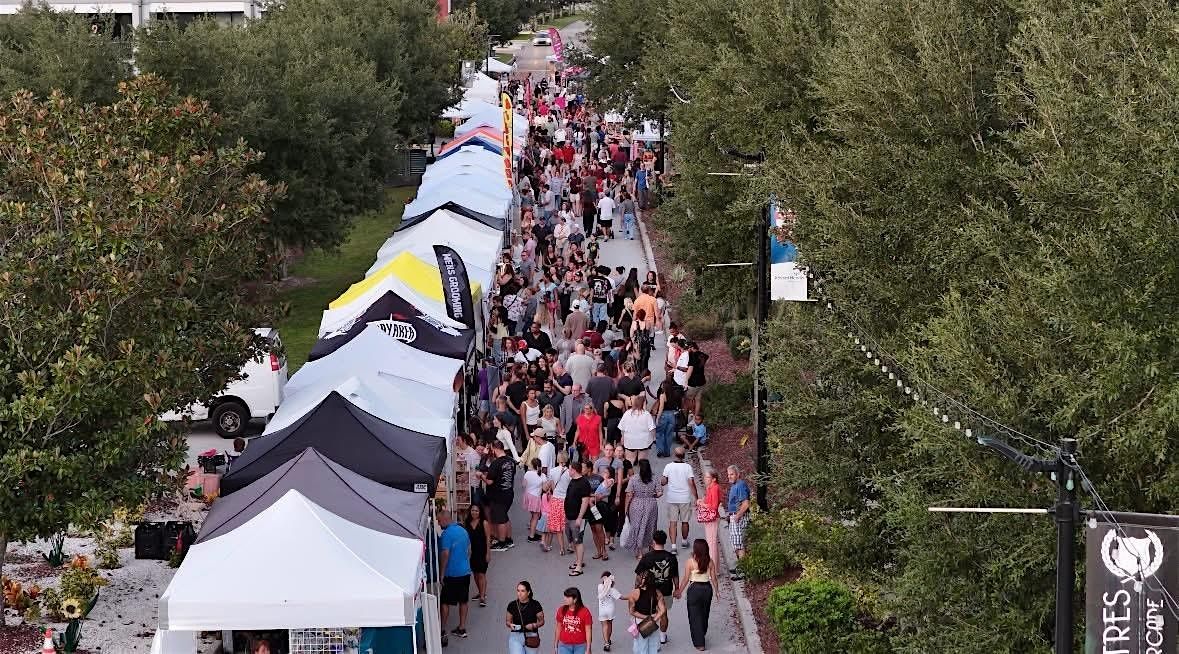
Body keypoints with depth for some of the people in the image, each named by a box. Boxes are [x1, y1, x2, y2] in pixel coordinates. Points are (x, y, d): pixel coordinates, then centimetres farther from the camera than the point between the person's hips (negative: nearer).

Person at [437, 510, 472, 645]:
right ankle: (462, 628, 19)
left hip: (452, 574, -8)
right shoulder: (463, 531, 8)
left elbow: (445, 555, -20)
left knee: (445, 602, -1)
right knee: (463, 601, 13)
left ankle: (442, 630, -2)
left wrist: (442, 574, -13)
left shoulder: (446, 534, -17)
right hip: (465, 572, 8)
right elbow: (469, 551, 16)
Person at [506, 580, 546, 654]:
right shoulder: (512, 605, 2)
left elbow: (541, 621, 3)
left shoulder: (535, 605, -2)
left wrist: (534, 625, -17)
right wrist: (510, 625, -11)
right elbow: (507, 621, 12)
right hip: (515, 637, 0)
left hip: (531, 637, 0)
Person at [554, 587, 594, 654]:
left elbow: (588, 631, -7)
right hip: (564, 646, 2)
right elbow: (558, 628, 9)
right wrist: (555, 645, 10)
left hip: (580, 646, -2)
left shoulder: (584, 612, -8)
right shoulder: (561, 610, 1)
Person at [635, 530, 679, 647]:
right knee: (663, 614, 22)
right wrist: (676, 589, 16)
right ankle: (663, 636, 36)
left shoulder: (647, 557, -17)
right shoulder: (671, 557, -10)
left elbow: (639, 576, -9)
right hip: (666, 591, 2)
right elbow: (675, 576, 0)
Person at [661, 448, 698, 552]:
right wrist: (696, 498, -8)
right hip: (685, 498, 0)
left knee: (672, 522, 2)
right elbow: (691, 483, -12)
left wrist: (660, 482, 21)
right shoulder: (688, 467, -9)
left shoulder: (668, 466, -6)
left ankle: (673, 545, -7)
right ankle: (684, 541, 35)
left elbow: (664, 482, -3)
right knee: (684, 521, 17)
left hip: (672, 499, 0)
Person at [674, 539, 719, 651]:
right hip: (707, 588, 4)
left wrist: (679, 591, 2)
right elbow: (713, 578, 0)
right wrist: (716, 590, 14)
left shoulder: (690, 562, -16)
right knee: (704, 614, 22)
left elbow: (686, 579, -10)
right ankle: (701, 636, 41)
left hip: (694, 589, -4)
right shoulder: (710, 561, -6)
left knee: (695, 616, 6)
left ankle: (699, 643, 6)